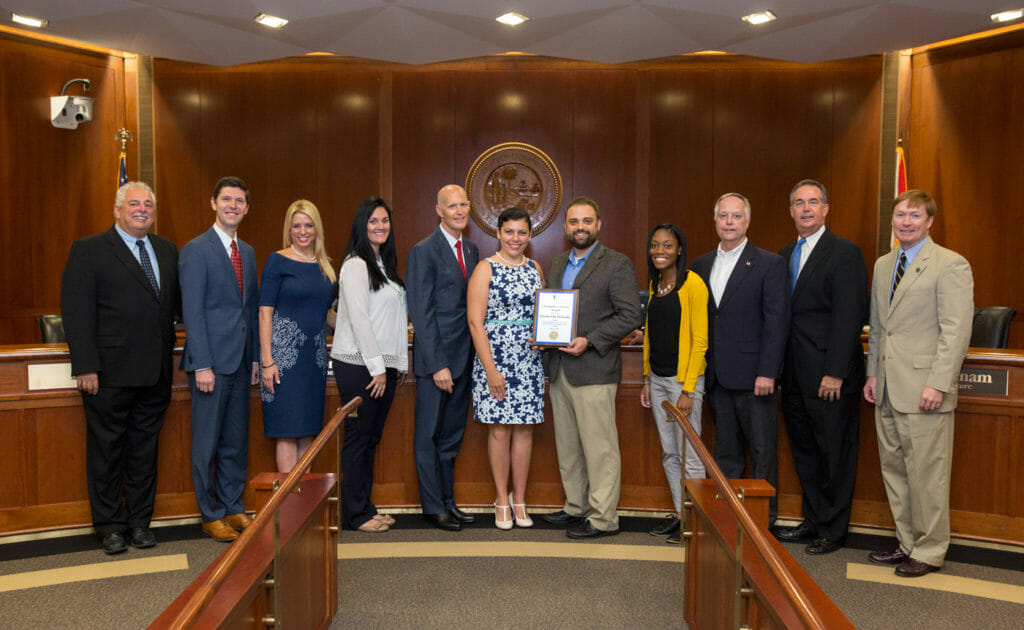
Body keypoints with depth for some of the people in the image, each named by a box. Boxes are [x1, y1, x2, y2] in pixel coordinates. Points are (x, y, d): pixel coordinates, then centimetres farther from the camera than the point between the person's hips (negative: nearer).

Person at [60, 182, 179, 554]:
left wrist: (168, 355, 4)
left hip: (156, 373, 4)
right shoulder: (88, 250, -3)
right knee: (106, 450, 8)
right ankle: (110, 527, 21)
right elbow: (76, 311, -9)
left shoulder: (167, 251, 12)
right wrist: (85, 366, -15)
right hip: (110, 374, -4)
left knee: (145, 448, 13)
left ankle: (140, 521, 25)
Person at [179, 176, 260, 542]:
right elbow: (193, 312, -12)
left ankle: (233, 508, 25)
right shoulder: (196, 250, -7)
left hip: (241, 361, 7)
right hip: (211, 361, -6)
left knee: (236, 440, 13)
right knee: (207, 443, 4)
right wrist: (202, 365, -17)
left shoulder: (248, 252, 14)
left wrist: (256, 358, 11)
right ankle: (211, 515, 17)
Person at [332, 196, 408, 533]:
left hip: (383, 365, 8)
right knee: (357, 438, 0)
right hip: (358, 365, -8)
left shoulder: (385, 264, 16)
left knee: (371, 439, 13)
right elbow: (358, 319, -16)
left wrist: (399, 363, 14)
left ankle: (365, 506, 23)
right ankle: (355, 514, 10)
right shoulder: (355, 264, -10)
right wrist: (376, 367, -16)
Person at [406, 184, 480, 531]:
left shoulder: (472, 250, 12)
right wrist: (438, 365, -17)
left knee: (452, 437, 15)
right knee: (429, 437, 6)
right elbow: (421, 313, -13)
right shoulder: (424, 252, -9)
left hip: (464, 359, 7)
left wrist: (477, 354, 5)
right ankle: (433, 507, 17)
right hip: (436, 360, -6)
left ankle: (448, 502, 26)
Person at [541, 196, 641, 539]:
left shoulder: (617, 264, -5)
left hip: (593, 370, -7)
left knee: (599, 448, -2)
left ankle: (603, 519, 9)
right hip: (560, 369, 7)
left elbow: (631, 314, -11)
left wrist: (589, 341, -19)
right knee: (567, 447, 15)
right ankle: (576, 508, 28)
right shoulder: (558, 263, 16)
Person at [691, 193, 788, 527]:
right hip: (717, 375, 5)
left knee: (763, 450, 4)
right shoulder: (701, 265, 12)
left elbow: (776, 321, -8)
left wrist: (767, 372, -15)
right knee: (725, 452, 13)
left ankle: (765, 517, 15)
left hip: (753, 376, -5)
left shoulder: (770, 263, -3)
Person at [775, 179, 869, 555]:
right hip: (795, 375, 7)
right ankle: (813, 521, 28)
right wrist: (778, 367, 8)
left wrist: (835, 372, -18)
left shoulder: (845, 253, -7)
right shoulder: (785, 255, 14)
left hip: (829, 374, -7)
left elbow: (848, 318, -13)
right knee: (805, 451, 15)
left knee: (834, 453, 5)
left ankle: (832, 530, 18)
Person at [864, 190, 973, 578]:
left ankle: (929, 551, 15)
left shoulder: (951, 265, -7)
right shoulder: (883, 265, 16)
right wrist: (873, 374, 14)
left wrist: (937, 384, -18)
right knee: (894, 469, 13)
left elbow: (956, 332, -13)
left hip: (924, 389, -7)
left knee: (926, 473, 0)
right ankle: (907, 542, 26)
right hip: (888, 388, 7)